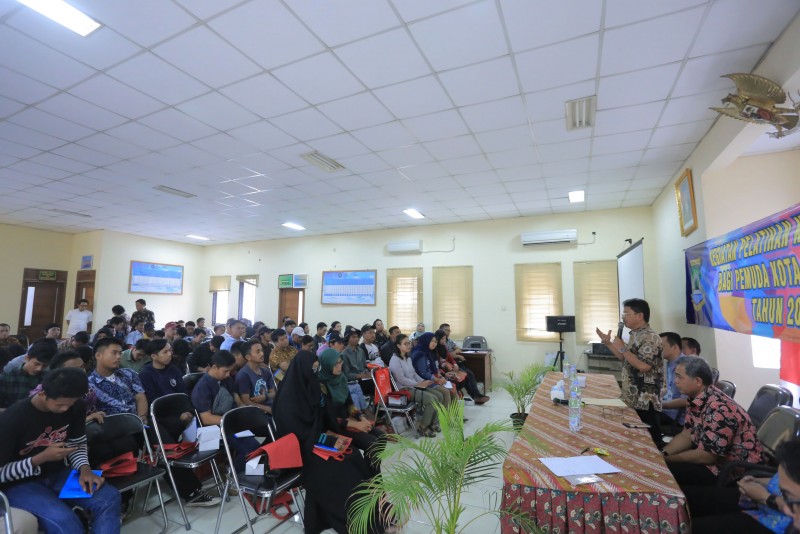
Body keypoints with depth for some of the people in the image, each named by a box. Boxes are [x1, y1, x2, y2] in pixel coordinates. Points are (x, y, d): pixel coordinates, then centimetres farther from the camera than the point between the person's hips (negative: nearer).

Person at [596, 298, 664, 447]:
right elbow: (626, 359, 20)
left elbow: (644, 366, -28)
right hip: (633, 398, 9)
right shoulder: (635, 334, 12)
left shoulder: (650, 337, -18)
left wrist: (622, 348, -20)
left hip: (645, 401, -9)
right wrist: (608, 343, 11)